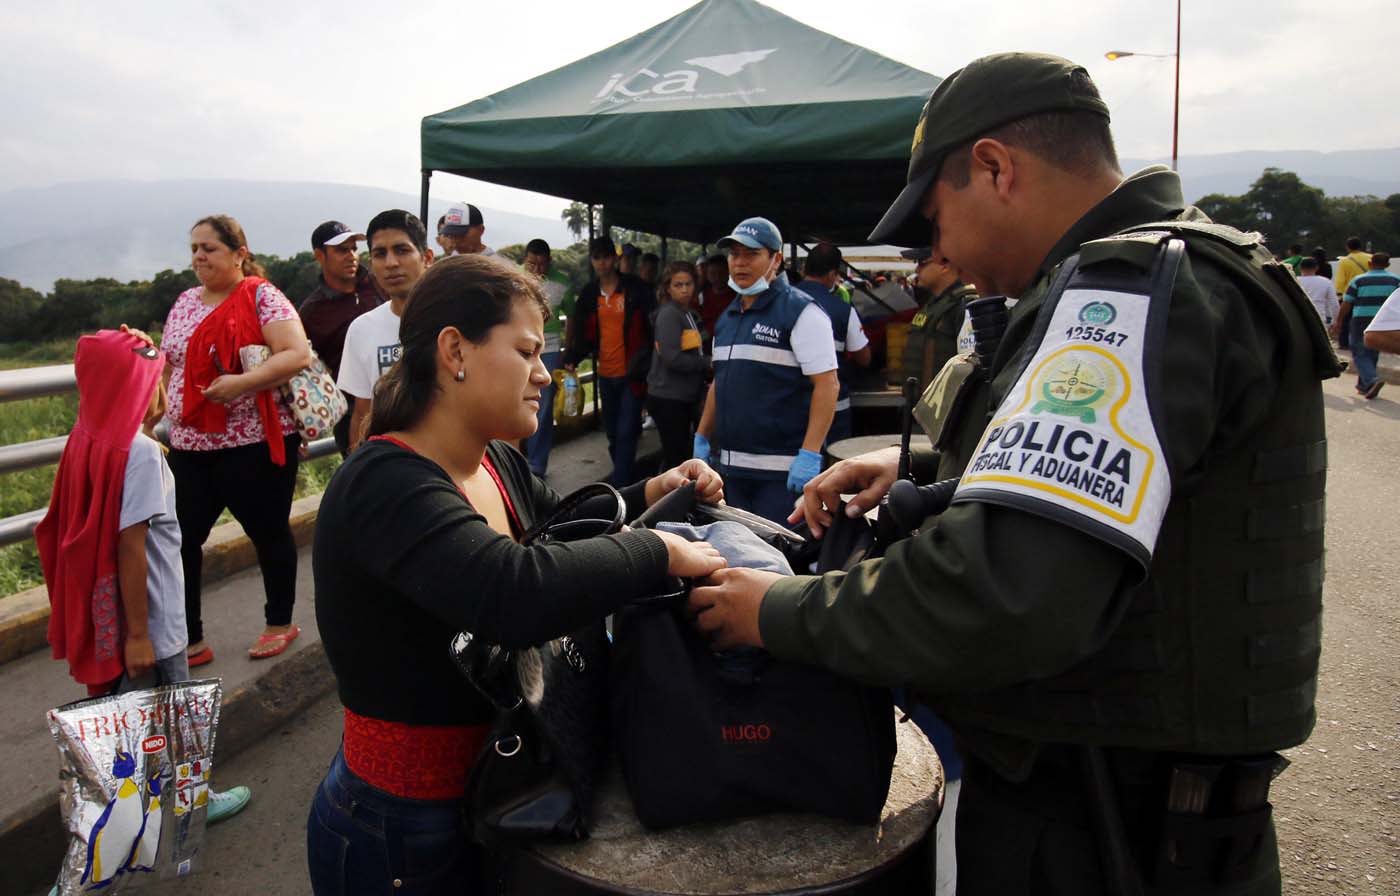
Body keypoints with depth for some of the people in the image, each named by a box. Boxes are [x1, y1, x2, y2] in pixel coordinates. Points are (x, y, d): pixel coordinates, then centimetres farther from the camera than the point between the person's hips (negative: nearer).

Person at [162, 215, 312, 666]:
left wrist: (240, 383, -27)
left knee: (268, 532, 8)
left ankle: (280, 623, 26)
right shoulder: (185, 302, 14)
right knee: (180, 540, 4)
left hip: (254, 446, -6)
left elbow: (297, 354, -19)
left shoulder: (261, 297, -7)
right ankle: (187, 641, 16)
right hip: (189, 448, 7)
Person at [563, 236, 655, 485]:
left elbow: (653, 328, -4)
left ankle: (619, 486, -7)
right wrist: (571, 359, -5)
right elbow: (583, 334, 11)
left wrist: (644, 360, -13)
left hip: (631, 374, -5)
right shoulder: (589, 293, 8)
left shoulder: (635, 289, -5)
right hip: (605, 374, 5)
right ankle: (624, 478, 30)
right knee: (613, 432, 15)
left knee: (626, 432, -8)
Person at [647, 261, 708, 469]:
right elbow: (672, 358, -22)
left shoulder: (689, 314, 15)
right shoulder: (669, 314, -12)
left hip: (684, 397, 9)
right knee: (675, 459, -5)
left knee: (680, 455, 15)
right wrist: (706, 363, -11)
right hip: (668, 398, -9)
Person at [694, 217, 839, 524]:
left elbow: (827, 385, -14)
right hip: (733, 465, 7)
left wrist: (810, 454, -21)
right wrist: (702, 438, 17)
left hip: (782, 471, -7)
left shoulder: (800, 311, -7)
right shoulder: (727, 318, 16)